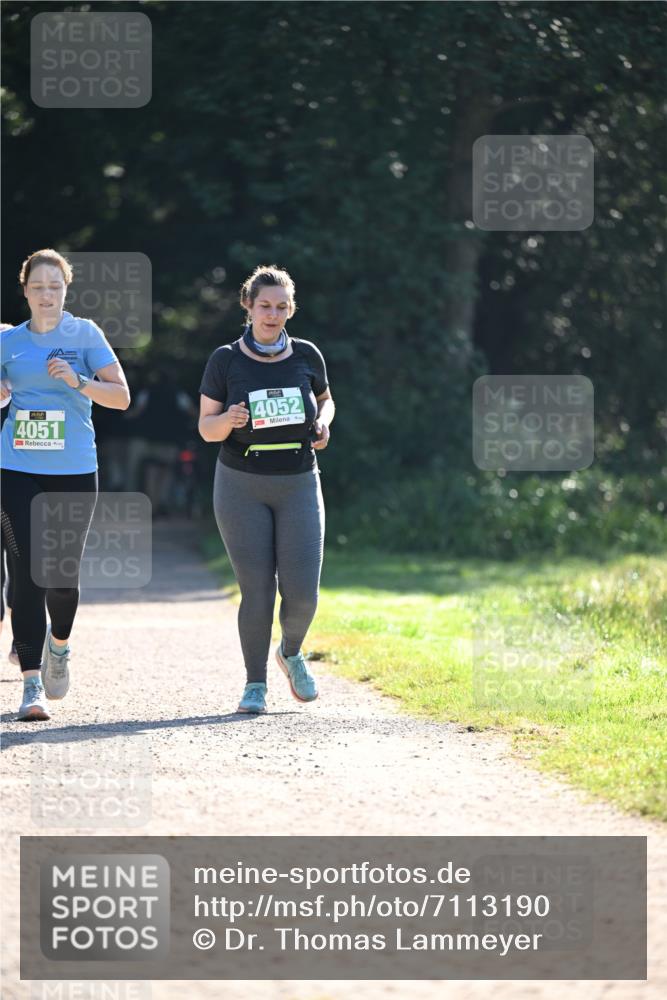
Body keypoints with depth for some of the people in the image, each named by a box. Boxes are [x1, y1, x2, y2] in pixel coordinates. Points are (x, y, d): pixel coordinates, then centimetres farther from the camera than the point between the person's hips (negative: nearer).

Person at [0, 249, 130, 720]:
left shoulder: (85, 334, 3)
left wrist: (78, 382, -16)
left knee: (63, 574, 3)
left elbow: (121, 397, -1)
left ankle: (59, 646, 36)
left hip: (74, 471, -1)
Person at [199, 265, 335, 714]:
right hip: (242, 487, -1)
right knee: (257, 590, -6)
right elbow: (206, 428, 1)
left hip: (298, 486, 1)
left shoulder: (306, 356, 3)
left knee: (302, 592, -7)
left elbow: (326, 400, 20)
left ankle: (291, 652, 25)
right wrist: (229, 419, -21)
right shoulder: (226, 360, -2)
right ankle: (255, 683, 10)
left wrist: (323, 424, -3)